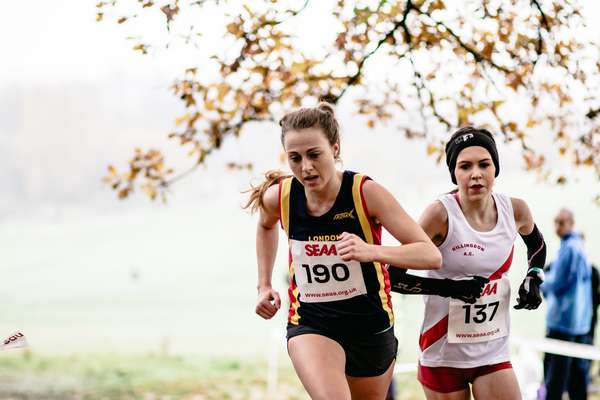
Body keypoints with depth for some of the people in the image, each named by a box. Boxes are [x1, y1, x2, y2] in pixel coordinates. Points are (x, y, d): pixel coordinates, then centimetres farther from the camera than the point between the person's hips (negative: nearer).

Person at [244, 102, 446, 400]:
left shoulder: (366, 193, -19)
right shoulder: (278, 197, -9)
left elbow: (431, 255, -24)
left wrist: (370, 252, -40)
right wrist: (264, 286, 10)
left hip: (370, 326, 0)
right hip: (310, 325, 0)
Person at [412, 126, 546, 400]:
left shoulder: (515, 210, -2)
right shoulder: (441, 214, -16)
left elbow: (537, 244, 23)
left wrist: (534, 279, 7)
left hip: (493, 353, 3)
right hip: (443, 355, -3)